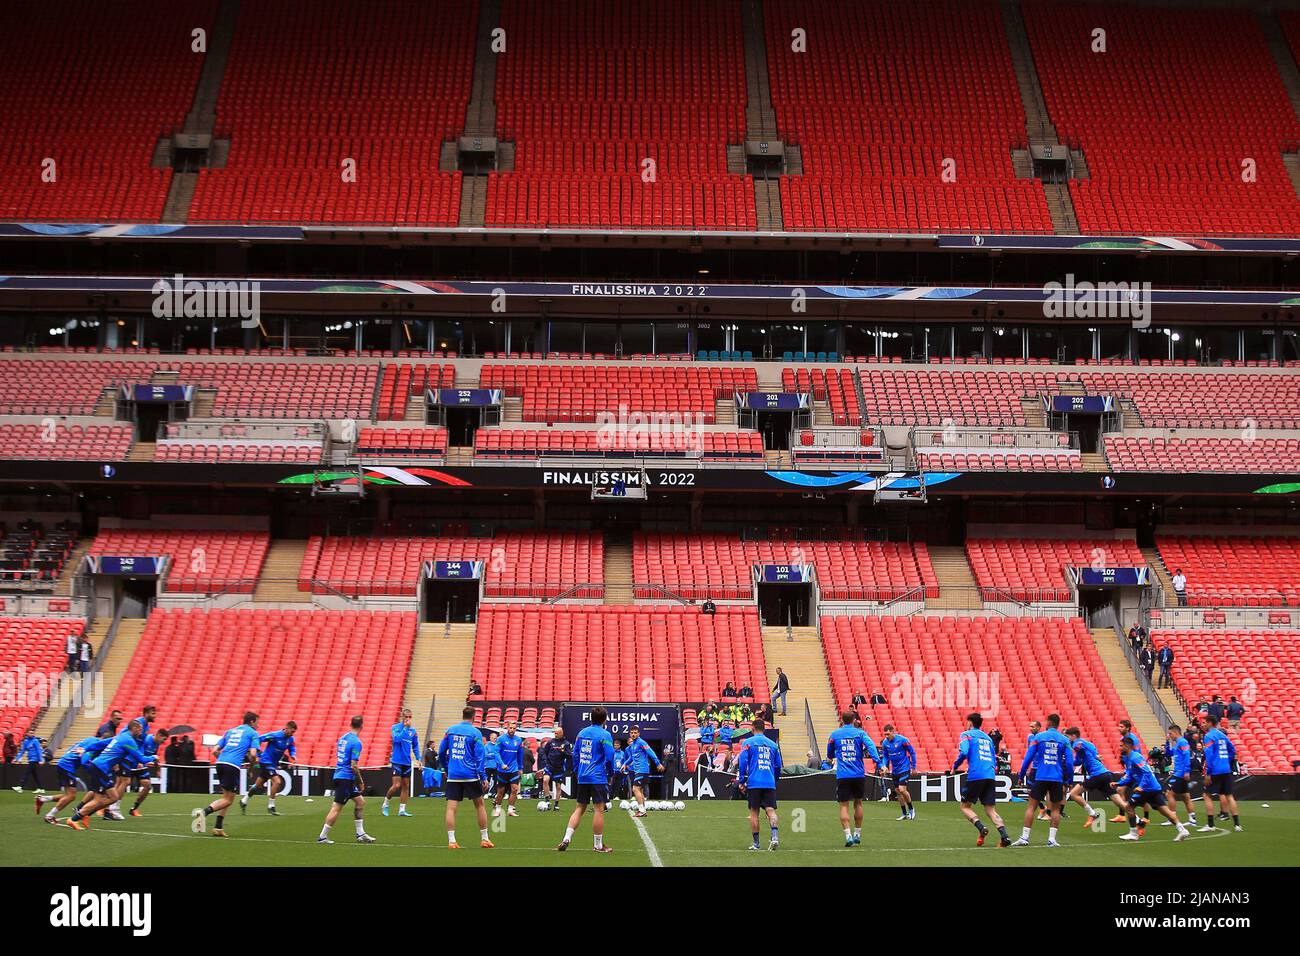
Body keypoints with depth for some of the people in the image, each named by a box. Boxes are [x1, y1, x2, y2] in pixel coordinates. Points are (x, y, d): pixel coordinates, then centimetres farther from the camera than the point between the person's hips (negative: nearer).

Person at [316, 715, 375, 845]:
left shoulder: (343, 738, 10)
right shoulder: (356, 742, -16)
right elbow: (354, 765, -20)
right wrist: (360, 783, -9)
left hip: (339, 775, 9)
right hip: (346, 778, -9)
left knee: (360, 802, 15)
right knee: (337, 808, -4)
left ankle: (360, 834, 16)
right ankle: (322, 836, 1)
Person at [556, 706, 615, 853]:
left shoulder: (582, 732, 9)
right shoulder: (605, 735, -9)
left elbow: (575, 754, 13)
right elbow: (609, 758, -12)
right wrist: (610, 774, 4)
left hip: (582, 778, 6)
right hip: (598, 778, -6)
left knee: (579, 808, 13)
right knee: (599, 809, 0)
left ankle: (566, 839, 4)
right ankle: (599, 845, 4)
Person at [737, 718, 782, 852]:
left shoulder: (748, 743, 2)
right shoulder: (773, 744, 13)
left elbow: (743, 763, -4)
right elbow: (778, 766, 16)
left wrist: (741, 782, 0)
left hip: (754, 782, -2)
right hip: (770, 784, 2)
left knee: (754, 813, 5)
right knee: (771, 810, -2)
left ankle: (756, 843, 6)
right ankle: (775, 836, -24)